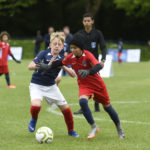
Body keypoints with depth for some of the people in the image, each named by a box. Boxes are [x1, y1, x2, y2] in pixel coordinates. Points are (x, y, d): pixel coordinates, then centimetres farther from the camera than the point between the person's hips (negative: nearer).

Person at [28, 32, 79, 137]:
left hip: (51, 86, 4)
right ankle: (34, 120, 4)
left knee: (65, 108, 1)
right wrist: (47, 65, -33)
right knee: (36, 105, -30)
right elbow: (30, 66, -24)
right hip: (37, 85, -4)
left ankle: (71, 131, 22)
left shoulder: (61, 59, -1)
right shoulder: (44, 54, -14)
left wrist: (63, 66, -21)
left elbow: (73, 74, -4)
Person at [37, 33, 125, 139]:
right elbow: (60, 63, 12)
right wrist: (48, 67, 5)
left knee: (107, 106, 9)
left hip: (97, 83, -3)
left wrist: (88, 72, -54)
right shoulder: (70, 57, -8)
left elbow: (98, 66, -38)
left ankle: (119, 128, 33)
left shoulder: (88, 55, -24)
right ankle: (94, 127, -13)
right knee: (82, 101, -27)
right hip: (83, 84, 3)